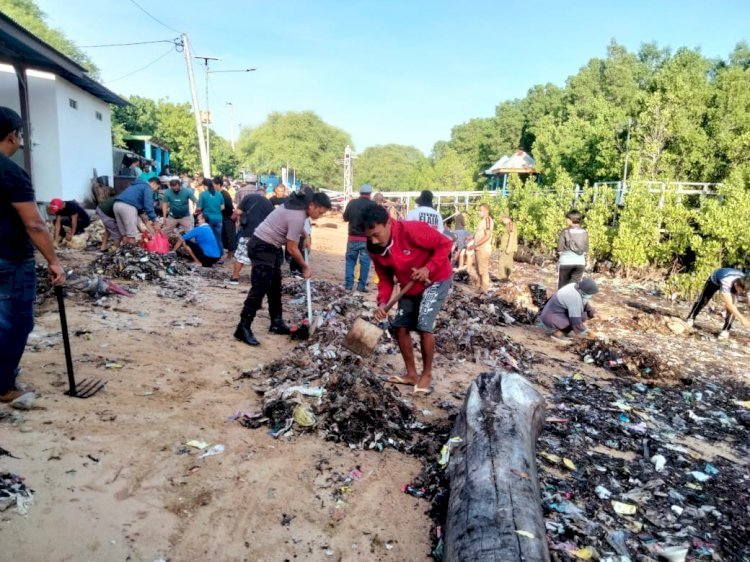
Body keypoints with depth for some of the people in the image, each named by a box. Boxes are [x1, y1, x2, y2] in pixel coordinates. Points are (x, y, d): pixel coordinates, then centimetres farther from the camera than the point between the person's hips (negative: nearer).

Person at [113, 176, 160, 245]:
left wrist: (145, 220, 32)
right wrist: (154, 221, -3)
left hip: (117, 205, 9)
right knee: (131, 235, -4)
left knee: (124, 234, 14)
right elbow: (148, 205, -4)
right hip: (127, 206, -9)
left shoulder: (137, 185, 35)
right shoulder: (147, 187, 8)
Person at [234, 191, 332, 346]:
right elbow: (292, 249, -18)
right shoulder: (298, 217, -25)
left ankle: (276, 323, 22)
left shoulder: (299, 205, 4)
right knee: (259, 288, -14)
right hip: (262, 247, -11)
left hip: (270, 246, 11)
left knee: (275, 287, 14)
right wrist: (305, 267, -5)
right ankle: (243, 328, -10)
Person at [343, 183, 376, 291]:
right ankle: (361, 286, 5)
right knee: (365, 262, 5)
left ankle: (348, 284, 9)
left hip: (353, 237, 2)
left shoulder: (352, 203, -2)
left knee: (350, 260, 12)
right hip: (367, 239, -2)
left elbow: (345, 218, 8)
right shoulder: (373, 205, -10)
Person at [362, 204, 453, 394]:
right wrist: (383, 302, -21)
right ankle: (411, 374, 20)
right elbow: (385, 278, -4)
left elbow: (445, 244, -21)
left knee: (424, 326, -16)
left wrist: (428, 268, -30)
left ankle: (427, 374, 5)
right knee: (400, 327, 4)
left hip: (436, 280, -6)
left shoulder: (412, 230, -33)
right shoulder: (374, 248, -13)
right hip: (410, 286, 7)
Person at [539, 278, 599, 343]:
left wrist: (594, 314, 6)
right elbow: (576, 322, -25)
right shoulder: (575, 298, -28)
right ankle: (556, 332, -11)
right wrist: (587, 333, -13)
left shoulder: (576, 287, -2)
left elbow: (585, 304, 17)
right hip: (551, 321, -10)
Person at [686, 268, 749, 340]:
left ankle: (725, 330, -9)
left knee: (733, 304, -17)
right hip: (715, 279, -2)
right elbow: (729, 305, -49)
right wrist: (742, 318, -53)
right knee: (703, 299, 11)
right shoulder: (726, 283, -47)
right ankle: (690, 318, 33)